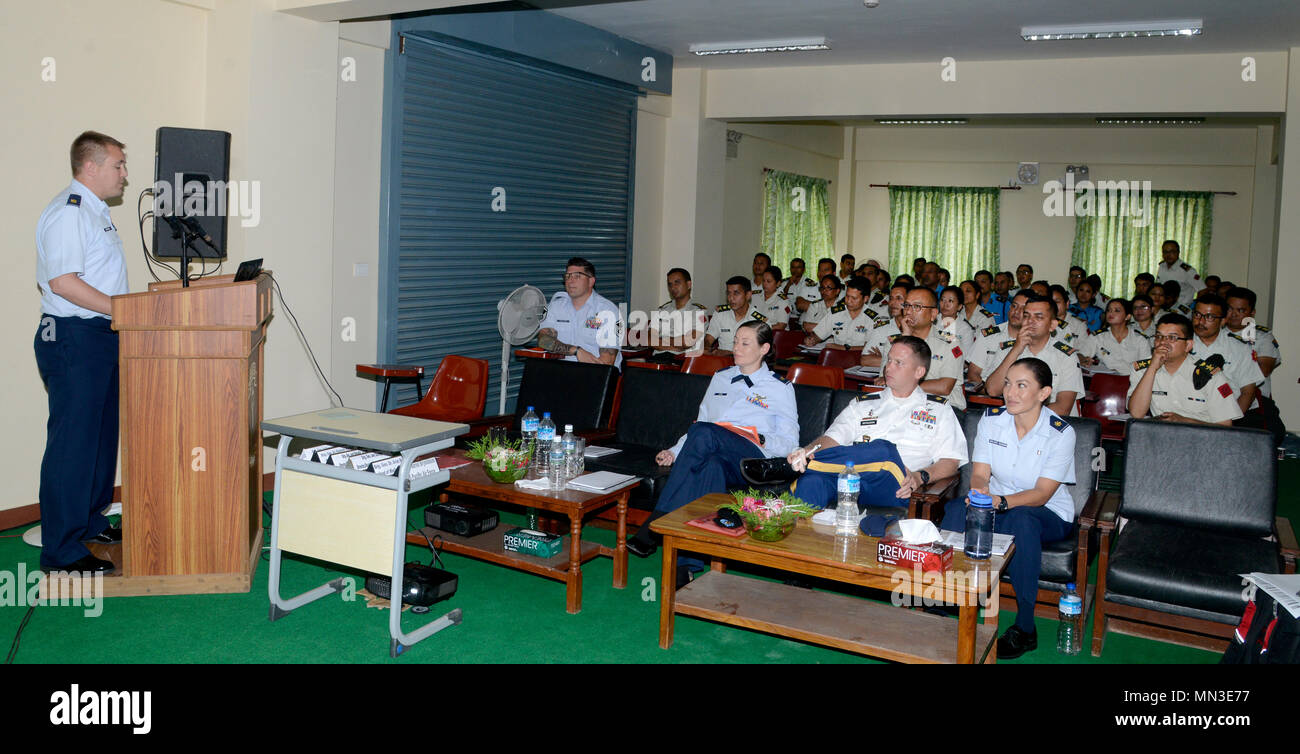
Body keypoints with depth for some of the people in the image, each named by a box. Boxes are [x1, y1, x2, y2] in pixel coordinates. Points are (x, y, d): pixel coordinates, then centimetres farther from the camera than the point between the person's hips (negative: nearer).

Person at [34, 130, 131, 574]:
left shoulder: (95, 210, 19)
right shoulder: (67, 211, -14)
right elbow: (62, 281, -23)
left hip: (101, 336, 11)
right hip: (73, 338, -11)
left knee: (101, 437, 17)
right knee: (72, 444, -6)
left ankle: (90, 524, 31)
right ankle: (61, 551, 1)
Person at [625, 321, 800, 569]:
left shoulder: (780, 388, 15)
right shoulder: (720, 377, 29)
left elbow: (790, 441, 11)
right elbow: (702, 419, 27)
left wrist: (761, 440, -10)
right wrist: (675, 451, 10)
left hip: (751, 460, -3)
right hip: (710, 455, 3)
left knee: (703, 433, -35)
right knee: (712, 465, -37)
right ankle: (690, 563, -47)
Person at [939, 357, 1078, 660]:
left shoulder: (1061, 433, -14)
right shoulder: (991, 419, -3)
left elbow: (1042, 493, -18)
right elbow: (979, 473, -5)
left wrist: (1001, 502, -36)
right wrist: (980, 491, -30)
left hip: (1048, 514, -3)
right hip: (997, 504, 3)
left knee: (1020, 519, -39)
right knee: (957, 510, -29)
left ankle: (1024, 628, -28)